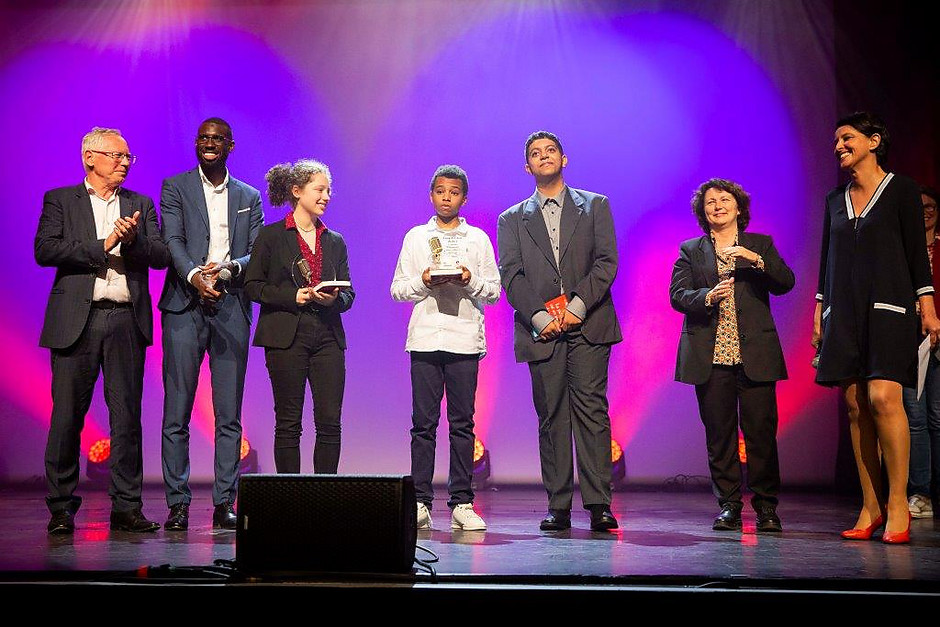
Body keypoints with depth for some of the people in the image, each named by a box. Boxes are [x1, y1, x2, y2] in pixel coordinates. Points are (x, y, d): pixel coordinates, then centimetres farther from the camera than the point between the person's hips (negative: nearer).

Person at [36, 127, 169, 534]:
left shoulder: (140, 205, 17)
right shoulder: (59, 200, 9)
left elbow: (161, 256, 6)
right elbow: (45, 250, -6)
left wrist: (133, 239, -13)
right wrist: (103, 246, -10)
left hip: (127, 321, 2)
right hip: (77, 320, -2)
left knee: (127, 416, 3)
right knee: (67, 416, 0)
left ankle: (126, 507, 9)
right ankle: (61, 508, 10)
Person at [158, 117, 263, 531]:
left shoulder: (249, 197, 16)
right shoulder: (175, 187, 10)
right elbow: (172, 241, -4)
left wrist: (230, 268, -14)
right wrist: (195, 276, -23)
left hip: (231, 308, 2)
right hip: (185, 306, -2)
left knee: (229, 415, 2)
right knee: (176, 412, -3)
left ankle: (224, 503, 8)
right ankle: (177, 504, 4)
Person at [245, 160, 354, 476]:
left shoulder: (335, 241, 15)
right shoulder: (271, 236, 3)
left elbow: (348, 292, 13)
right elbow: (252, 285, -1)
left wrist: (334, 299, -9)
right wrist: (293, 296, -13)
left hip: (328, 338, 4)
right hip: (286, 338, -4)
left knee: (330, 423, 0)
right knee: (288, 423, 1)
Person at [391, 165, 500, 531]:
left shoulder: (478, 239, 12)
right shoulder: (416, 237, 13)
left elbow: (494, 291, 9)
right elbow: (397, 289, 9)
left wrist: (471, 281, -9)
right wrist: (423, 282, -8)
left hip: (465, 340, 0)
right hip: (425, 339, 0)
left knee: (462, 423, 0)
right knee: (424, 423, -2)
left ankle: (461, 503, 4)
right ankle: (420, 502, 3)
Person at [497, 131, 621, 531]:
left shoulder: (595, 206, 14)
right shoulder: (513, 220, 16)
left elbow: (606, 262, 3)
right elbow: (510, 277, 5)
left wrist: (577, 306, -10)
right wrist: (539, 317, -10)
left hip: (588, 325, -1)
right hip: (541, 330, 1)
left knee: (591, 409, -9)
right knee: (551, 417, 0)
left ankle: (598, 504, -7)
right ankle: (558, 507, 4)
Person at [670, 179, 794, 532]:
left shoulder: (761, 245, 15)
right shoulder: (690, 250, 14)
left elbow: (786, 282, 1)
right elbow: (677, 295, 2)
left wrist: (756, 260, -15)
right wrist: (708, 296, -17)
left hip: (755, 354, 0)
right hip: (710, 356, 1)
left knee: (761, 430, -4)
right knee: (719, 433, 1)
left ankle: (766, 506, 7)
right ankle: (729, 505, 10)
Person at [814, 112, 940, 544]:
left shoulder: (901, 190, 3)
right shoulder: (835, 200, 17)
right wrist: (819, 313, 14)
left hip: (888, 306, -5)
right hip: (844, 311, 5)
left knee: (883, 397, -18)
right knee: (855, 405, 0)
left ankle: (897, 504, -9)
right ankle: (870, 507, 5)